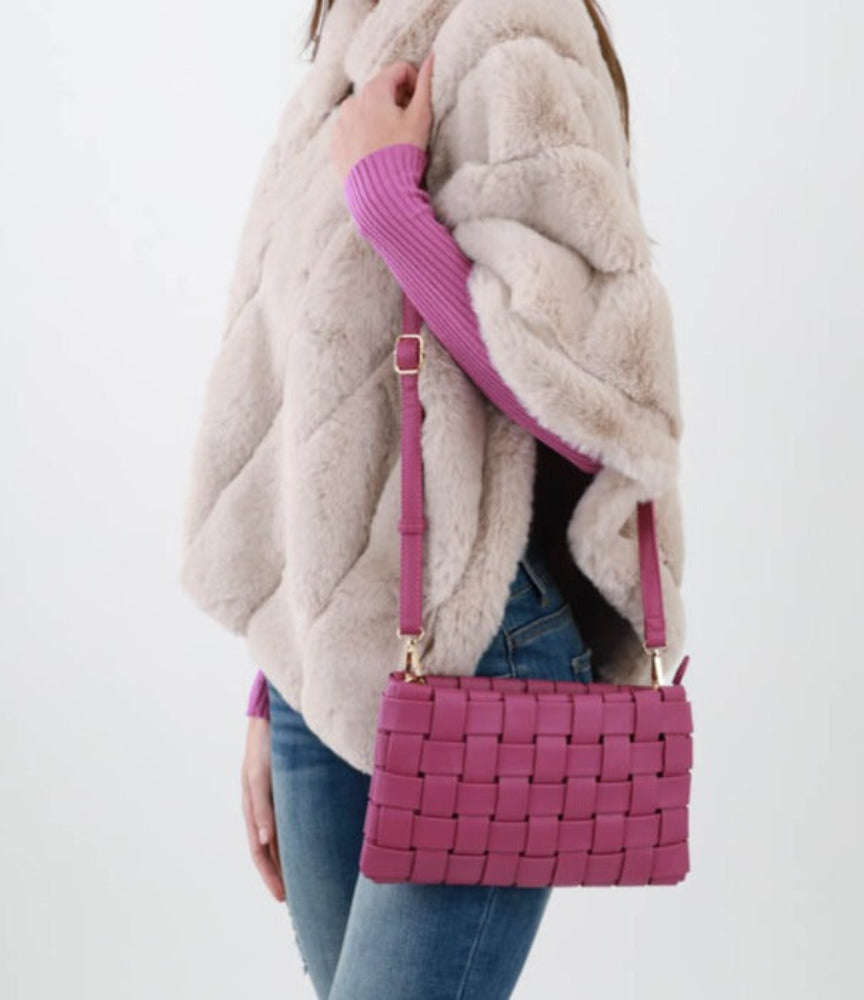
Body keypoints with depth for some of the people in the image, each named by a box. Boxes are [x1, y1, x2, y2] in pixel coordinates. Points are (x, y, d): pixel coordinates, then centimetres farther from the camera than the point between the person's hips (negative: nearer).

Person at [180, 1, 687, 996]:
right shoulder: (352, 81, 16)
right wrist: (270, 697, 17)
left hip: (470, 657, -7)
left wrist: (383, 192, -14)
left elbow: (599, 410, -19)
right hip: (325, 659, 7)